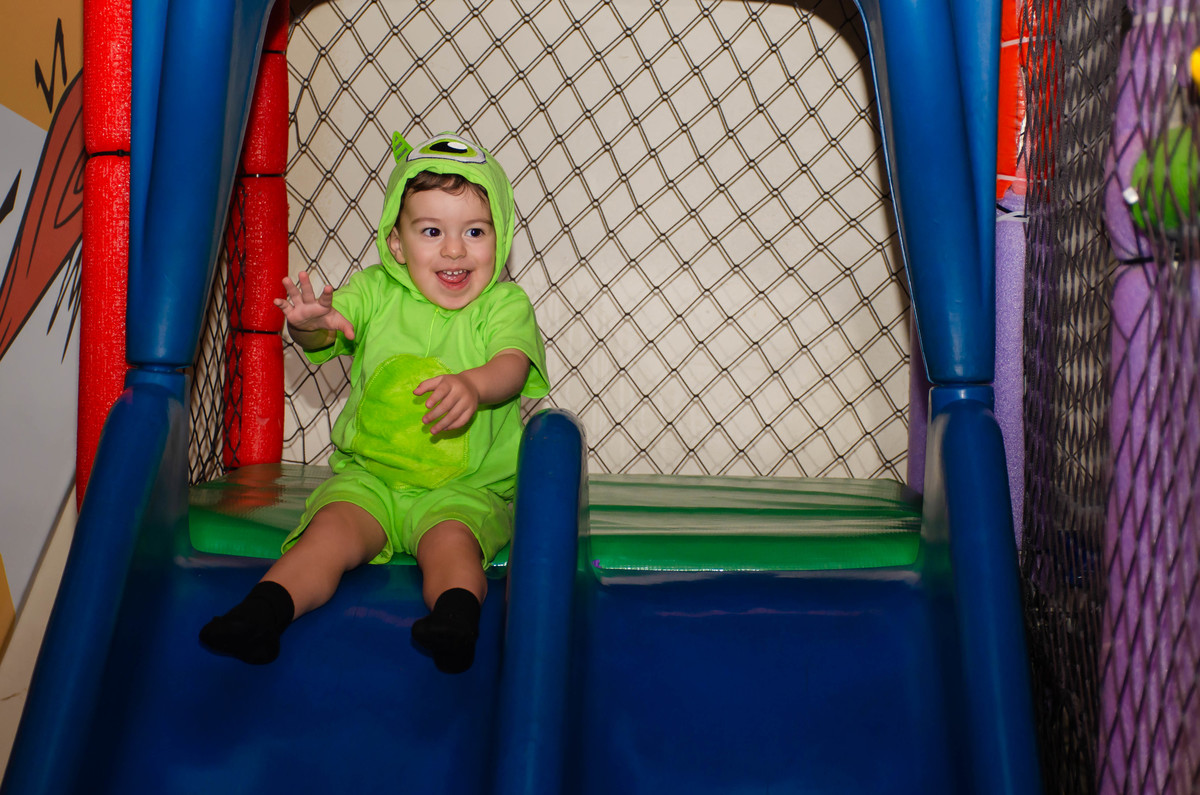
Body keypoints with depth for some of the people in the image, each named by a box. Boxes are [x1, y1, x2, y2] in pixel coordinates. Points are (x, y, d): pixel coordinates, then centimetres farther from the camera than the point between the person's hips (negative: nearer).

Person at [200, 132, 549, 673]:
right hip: (369, 475, 2)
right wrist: (311, 323, -39)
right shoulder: (375, 291, 3)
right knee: (332, 528, -22)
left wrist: (473, 383, -45)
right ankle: (264, 610, -27)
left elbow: (512, 364, -20)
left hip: (467, 485, -1)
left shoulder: (504, 303, -3)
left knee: (450, 538, -30)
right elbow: (326, 334, -12)